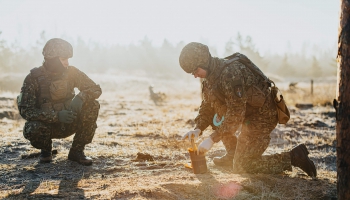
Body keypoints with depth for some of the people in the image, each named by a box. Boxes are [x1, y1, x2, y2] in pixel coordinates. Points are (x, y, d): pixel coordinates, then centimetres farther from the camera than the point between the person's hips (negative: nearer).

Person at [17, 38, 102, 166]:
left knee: (92, 105, -21)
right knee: (33, 129, -37)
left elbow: (96, 89, -8)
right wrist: (56, 116, -34)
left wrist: (81, 97, -31)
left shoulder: (71, 72, -8)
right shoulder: (34, 78, -17)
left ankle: (77, 151, -8)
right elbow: (25, 110, -22)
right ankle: (45, 150, 1)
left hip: (67, 123, 3)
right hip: (45, 123, -3)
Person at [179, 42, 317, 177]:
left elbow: (236, 113, -30)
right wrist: (198, 129, -6)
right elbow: (207, 106, 11)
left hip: (262, 116, -10)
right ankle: (232, 155, 15)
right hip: (248, 113, 10)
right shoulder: (211, 75, 4)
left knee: (241, 167, -8)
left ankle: (293, 157, -3)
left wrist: (212, 139, -29)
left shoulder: (230, 74, -27)